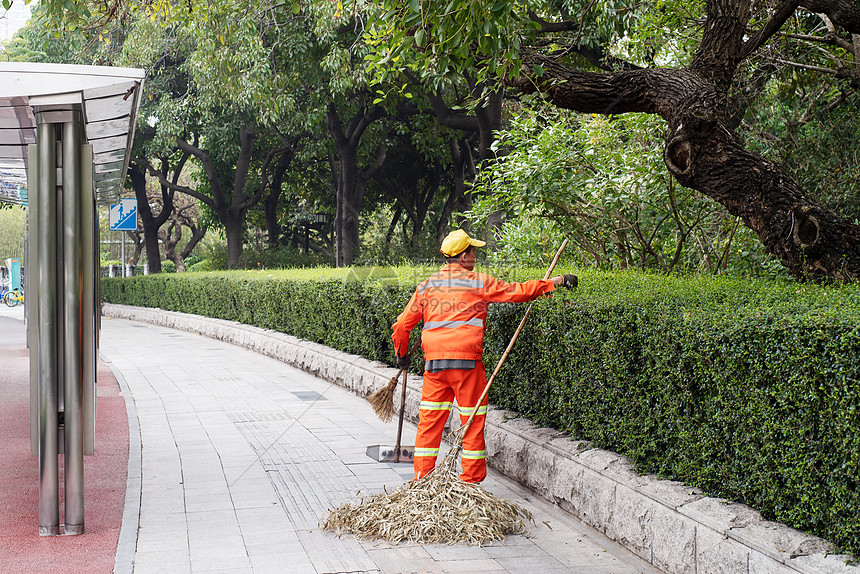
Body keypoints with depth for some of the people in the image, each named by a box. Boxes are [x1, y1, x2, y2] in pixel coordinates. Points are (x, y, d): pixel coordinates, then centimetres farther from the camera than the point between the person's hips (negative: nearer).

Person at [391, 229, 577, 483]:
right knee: (473, 422, 6)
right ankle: (472, 480, 9)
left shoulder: (427, 286, 11)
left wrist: (402, 354, 28)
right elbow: (517, 292, -1)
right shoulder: (479, 282, -1)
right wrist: (556, 281, 9)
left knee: (429, 421, 9)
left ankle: (422, 479, 10)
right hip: (466, 361, -4)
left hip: (433, 360, 4)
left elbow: (402, 325, 12)